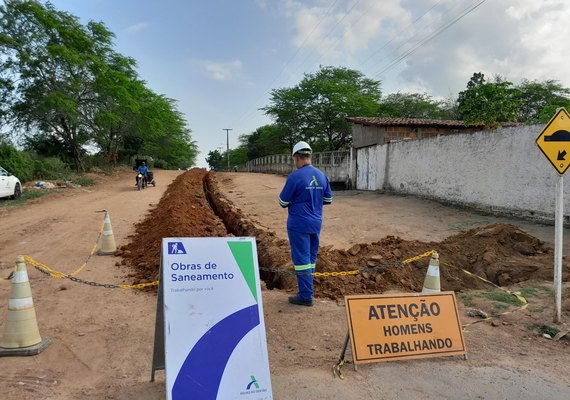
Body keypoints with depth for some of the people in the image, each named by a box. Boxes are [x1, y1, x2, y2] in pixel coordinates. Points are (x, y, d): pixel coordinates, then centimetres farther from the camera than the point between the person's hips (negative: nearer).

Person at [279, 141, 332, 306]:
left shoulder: (294, 177, -17)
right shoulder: (321, 176, 2)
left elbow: (283, 203, -10)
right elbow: (328, 199, 11)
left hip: (298, 225, -6)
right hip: (316, 224, 6)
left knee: (301, 259, 1)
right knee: (311, 257, 17)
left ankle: (306, 296, 6)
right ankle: (306, 288, 29)